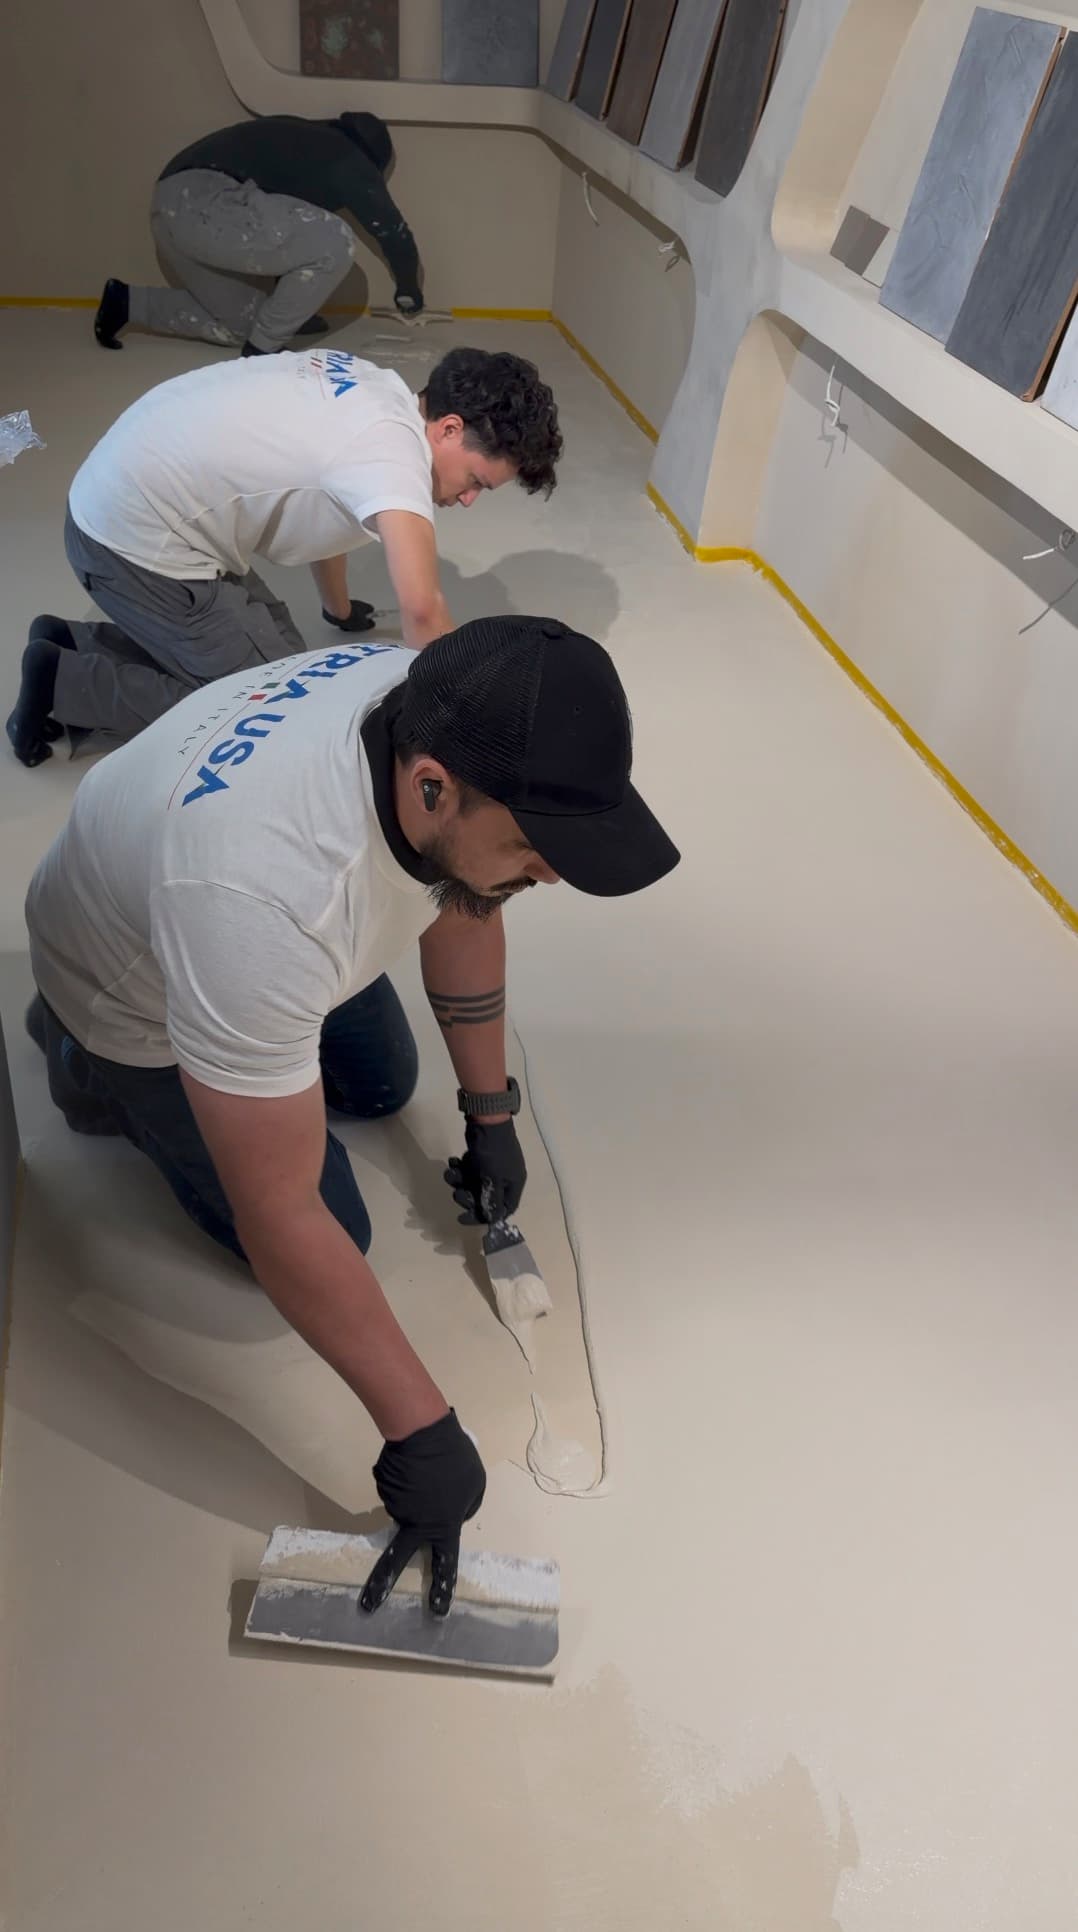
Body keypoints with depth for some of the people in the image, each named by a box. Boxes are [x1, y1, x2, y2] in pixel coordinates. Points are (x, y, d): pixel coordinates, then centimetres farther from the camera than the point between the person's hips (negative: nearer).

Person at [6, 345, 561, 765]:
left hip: (128, 500, 9)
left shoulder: (375, 394, 5)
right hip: (134, 540, -9)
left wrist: (340, 609, 34)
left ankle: (73, 643, 18)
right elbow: (421, 609, -35)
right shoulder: (393, 447, -23)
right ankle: (66, 683, 0)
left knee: (276, 652, 15)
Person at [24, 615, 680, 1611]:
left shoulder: (448, 719, -28)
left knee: (384, 1087, 21)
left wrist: (491, 1116, 1)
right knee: (327, 1227, 2)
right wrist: (419, 1429, -30)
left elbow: (463, 912, -6)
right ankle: (95, 1065, 16)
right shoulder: (266, 891, -49)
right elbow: (280, 1221, -39)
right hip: (138, 993, -6)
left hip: (287, 938, 6)